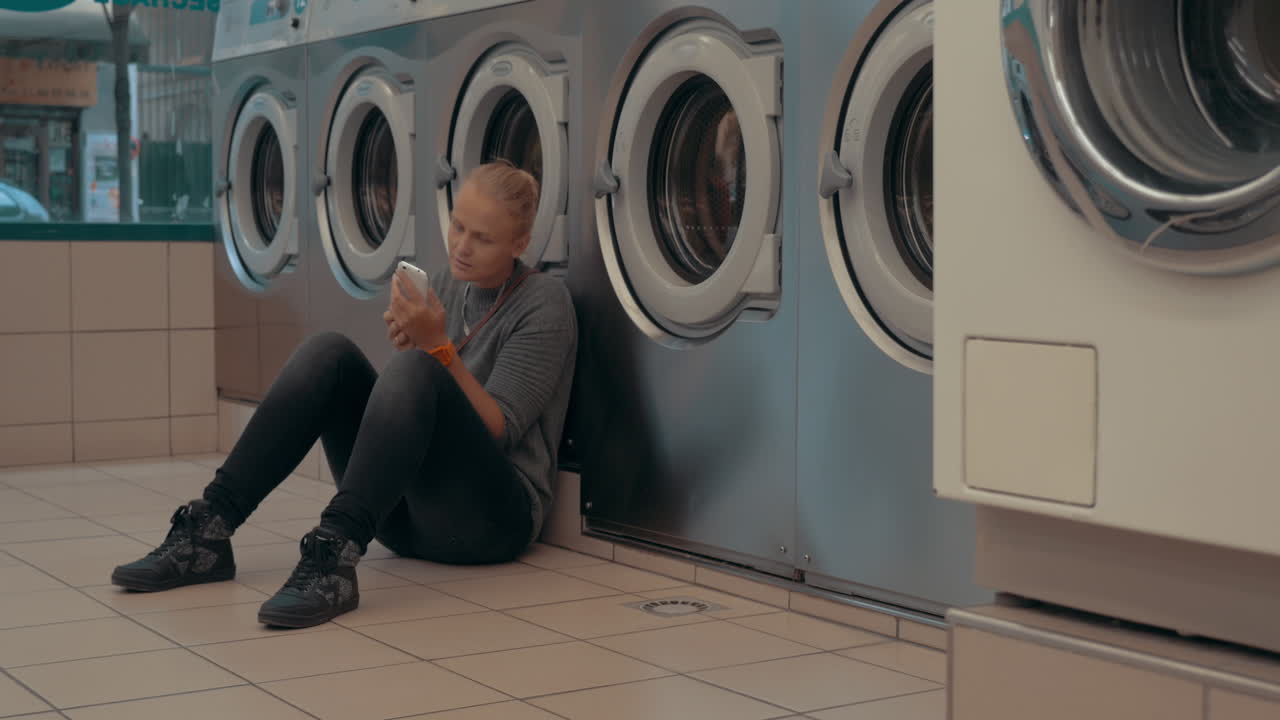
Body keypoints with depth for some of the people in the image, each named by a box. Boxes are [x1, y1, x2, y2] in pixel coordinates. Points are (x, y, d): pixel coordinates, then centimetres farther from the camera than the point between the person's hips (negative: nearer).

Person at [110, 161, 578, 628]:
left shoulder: (543, 304, -5)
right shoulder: (443, 284, 13)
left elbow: (497, 430, -13)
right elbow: (406, 404, 13)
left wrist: (438, 347, -23)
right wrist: (409, 346, -7)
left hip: (494, 517, -6)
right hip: (405, 513, 6)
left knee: (417, 370, -32)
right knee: (329, 353, -15)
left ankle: (334, 554, -45)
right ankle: (208, 531, -22)